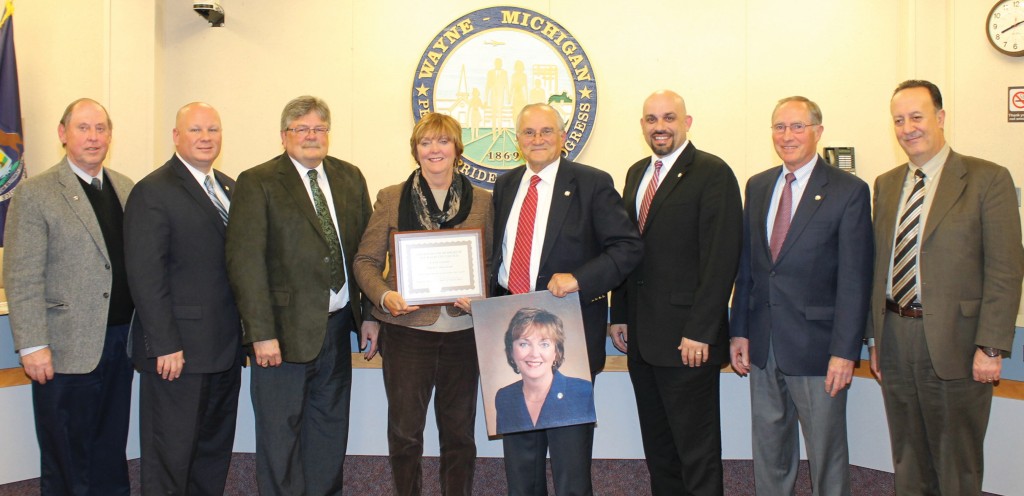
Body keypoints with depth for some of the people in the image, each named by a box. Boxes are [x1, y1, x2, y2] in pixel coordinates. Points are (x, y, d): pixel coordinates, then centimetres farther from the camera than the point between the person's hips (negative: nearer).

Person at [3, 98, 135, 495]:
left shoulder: (127, 189, 9)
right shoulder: (34, 194, -6)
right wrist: (32, 345, -14)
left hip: (121, 342, 5)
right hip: (67, 349, -5)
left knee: (112, 454, 17)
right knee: (66, 461, 10)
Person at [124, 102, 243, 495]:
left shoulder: (228, 187, 13)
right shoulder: (153, 191, -10)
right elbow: (145, 276, -15)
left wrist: (243, 325, 8)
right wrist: (165, 346, -19)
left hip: (224, 349, 8)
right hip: (178, 352, -7)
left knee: (215, 452, 17)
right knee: (170, 457, 4)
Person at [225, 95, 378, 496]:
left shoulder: (350, 178, 9)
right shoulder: (257, 183, -6)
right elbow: (245, 262, -12)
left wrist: (368, 315, 5)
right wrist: (262, 333, -17)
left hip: (338, 324, 5)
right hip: (286, 327, -5)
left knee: (330, 425, 15)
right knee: (281, 431, 6)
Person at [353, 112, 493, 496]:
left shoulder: (482, 201, 5)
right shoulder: (391, 199, 3)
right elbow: (366, 260, 3)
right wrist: (384, 295, -16)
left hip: (463, 332, 1)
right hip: (407, 330, -1)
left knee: (459, 432, 12)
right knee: (404, 431, 6)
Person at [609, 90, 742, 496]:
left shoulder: (712, 174, -9)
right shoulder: (637, 173, 14)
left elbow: (720, 259, -15)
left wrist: (700, 332, -18)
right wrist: (619, 315, 11)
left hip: (688, 339, -7)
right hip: (642, 337, 7)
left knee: (697, 448, 3)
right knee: (657, 446, 17)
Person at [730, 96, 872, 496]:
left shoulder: (848, 191, -6)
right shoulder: (757, 186, 10)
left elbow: (854, 279, -10)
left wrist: (844, 351, -14)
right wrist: (739, 331, 6)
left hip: (815, 344, -4)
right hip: (763, 346, 5)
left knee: (827, 452, 8)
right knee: (769, 451, 15)